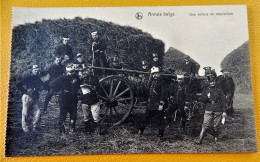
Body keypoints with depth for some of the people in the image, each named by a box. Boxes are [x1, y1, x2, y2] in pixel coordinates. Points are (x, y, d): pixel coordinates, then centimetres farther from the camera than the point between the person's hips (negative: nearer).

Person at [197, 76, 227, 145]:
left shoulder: (219, 90, 9)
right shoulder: (206, 90, 11)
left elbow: (223, 101, 6)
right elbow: (202, 99, 8)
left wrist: (224, 111, 0)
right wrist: (207, 97, -13)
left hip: (218, 111, 0)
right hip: (208, 111, 0)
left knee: (216, 126, 4)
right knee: (206, 125, -8)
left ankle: (216, 137, 26)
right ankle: (200, 140, -5)